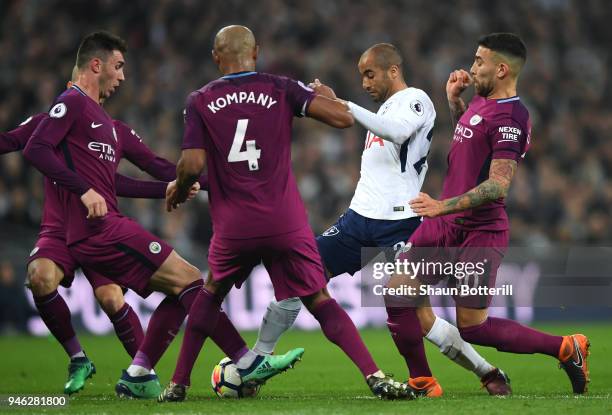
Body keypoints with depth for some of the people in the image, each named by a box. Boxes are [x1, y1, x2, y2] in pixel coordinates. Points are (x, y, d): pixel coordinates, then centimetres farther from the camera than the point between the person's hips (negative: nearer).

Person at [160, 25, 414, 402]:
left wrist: (178, 191, 16)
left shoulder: (199, 102, 2)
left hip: (234, 228, 1)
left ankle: (178, 383, 23)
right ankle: (376, 377, -8)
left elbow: (192, 165, -6)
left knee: (211, 294, 24)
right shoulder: (282, 89, 1)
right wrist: (326, 96, 18)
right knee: (321, 302, 6)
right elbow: (343, 118, -5)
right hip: (287, 225, 0)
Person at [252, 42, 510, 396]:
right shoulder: (386, 108, 21)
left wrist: (342, 105, -32)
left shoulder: (415, 100, -6)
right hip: (359, 218, 8)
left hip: (396, 225, -8)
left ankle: (489, 373, 3)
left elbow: (397, 131, -29)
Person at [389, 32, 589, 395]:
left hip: (479, 232, -9)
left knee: (472, 327, -4)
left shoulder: (510, 118, -19)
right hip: (446, 223, 9)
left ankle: (566, 349, 10)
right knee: (398, 291, 0)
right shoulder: (481, 101, 10)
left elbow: (498, 187, -26)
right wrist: (454, 100, 17)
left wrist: (444, 206, -32)